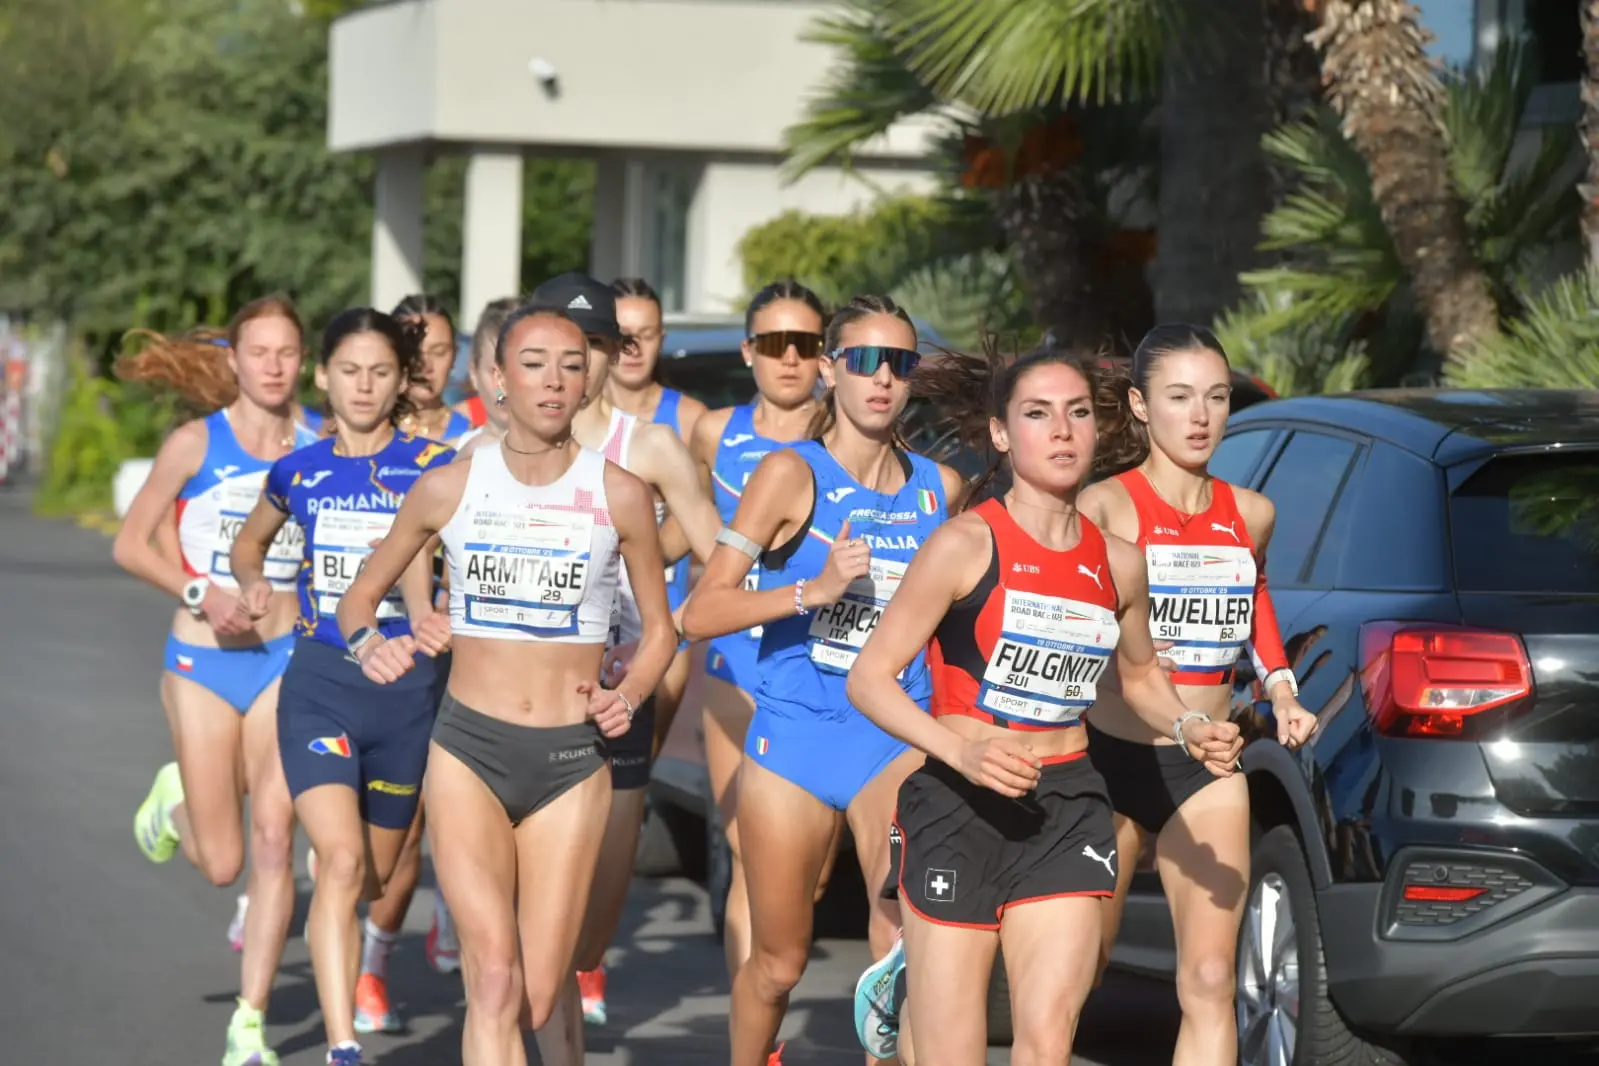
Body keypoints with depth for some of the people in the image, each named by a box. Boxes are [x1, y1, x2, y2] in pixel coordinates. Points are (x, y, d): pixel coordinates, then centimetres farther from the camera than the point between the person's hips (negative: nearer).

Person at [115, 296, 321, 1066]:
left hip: (283, 660, 2)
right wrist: (202, 593, -14)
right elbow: (129, 545, -2)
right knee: (221, 864, 2)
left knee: (273, 842, -8)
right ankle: (176, 798, 38)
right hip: (202, 661, -2)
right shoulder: (196, 444, -6)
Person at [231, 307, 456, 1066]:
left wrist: (421, 617, -35)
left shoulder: (428, 467, 0)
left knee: (372, 876, 13)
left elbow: (416, 555, -14)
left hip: (403, 685, 0)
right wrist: (252, 585, 1)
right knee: (340, 861, -18)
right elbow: (248, 544, 23)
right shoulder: (298, 472, 6)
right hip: (319, 682, 0)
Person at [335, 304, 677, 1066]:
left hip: (571, 758, 1)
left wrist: (628, 697, -7)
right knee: (495, 982, -15)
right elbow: (360, 596, 13)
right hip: (469, 747, -1)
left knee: (540, 997, 1)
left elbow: (658, 627, 12)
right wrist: (368, 644, -9)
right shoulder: (447, 488, 1)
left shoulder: (618, 495, 0)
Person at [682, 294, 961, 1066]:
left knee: (908, 938, -21)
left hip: (896, 735, 1)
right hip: (794, 735, -1)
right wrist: (813, 589, -22)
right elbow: (701, 613, -11)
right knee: (779, 963, 11)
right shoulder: (793, 474, -5)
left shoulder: (939, 488, 6)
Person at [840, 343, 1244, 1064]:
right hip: (961, 807, -4)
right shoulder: (966, 545, -9)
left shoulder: (1118, 563, 6)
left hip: (1067, 811, 4)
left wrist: (1188, 730, 5)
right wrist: (960, 750, -23)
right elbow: (869, 678, -9)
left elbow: (1141, 675, 25)